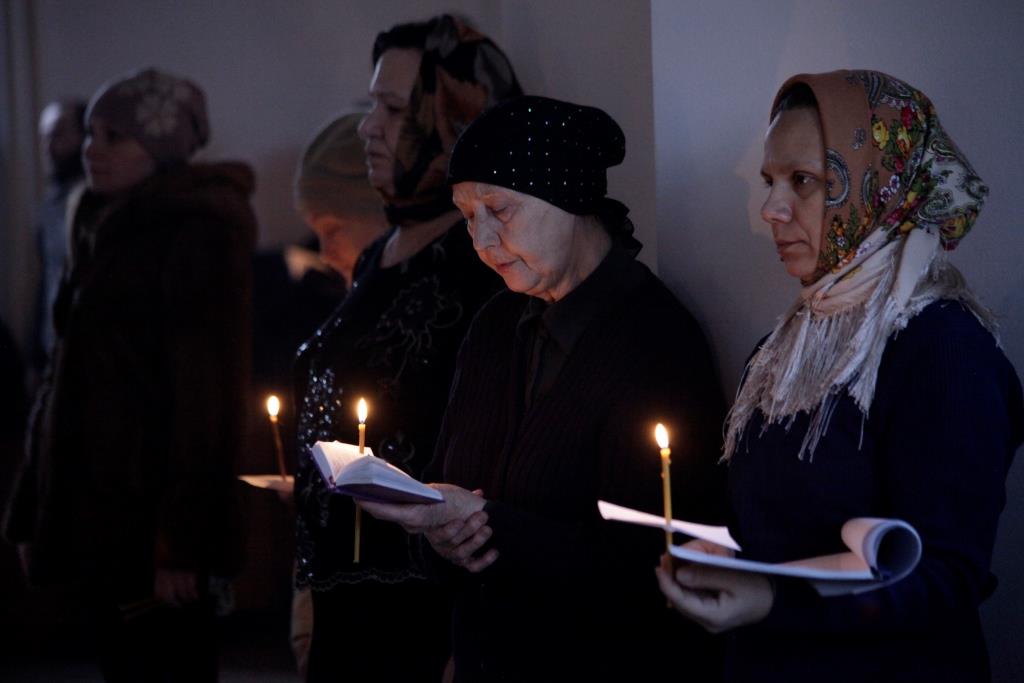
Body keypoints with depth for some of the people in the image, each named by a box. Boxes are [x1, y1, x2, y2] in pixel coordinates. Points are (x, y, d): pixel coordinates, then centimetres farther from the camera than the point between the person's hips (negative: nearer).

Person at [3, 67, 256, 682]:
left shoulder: (198, 239, -11)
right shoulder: (104, 233, 14)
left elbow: (205, 397, -16)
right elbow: (72, 377, 15)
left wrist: (182, 539, -20)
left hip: (154, 510, -8)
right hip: (98, 506, 8)